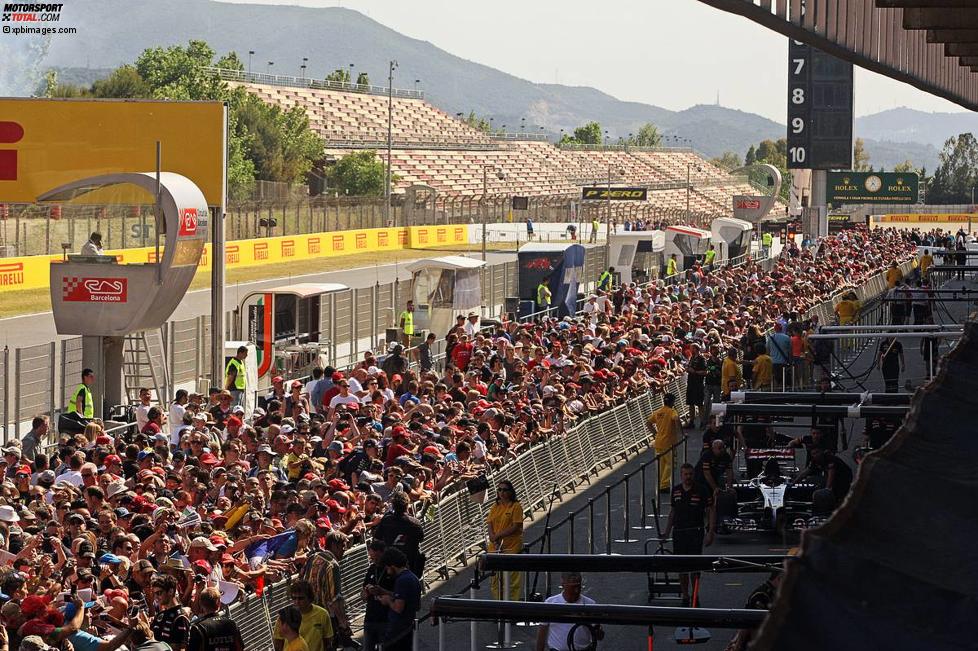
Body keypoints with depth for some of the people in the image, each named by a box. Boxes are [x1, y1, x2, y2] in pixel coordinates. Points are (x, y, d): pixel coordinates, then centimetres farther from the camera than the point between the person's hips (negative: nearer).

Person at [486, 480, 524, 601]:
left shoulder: (516, 506, -4)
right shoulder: (495, 507, 12)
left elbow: (516, 527, -11)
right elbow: (489, 524, 7)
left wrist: (498, 535, -14)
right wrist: (493, 537, -12)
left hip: (512, 547, -6)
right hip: (495, 547, 6)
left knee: (512, 578, -5)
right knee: (496, 578, 8)